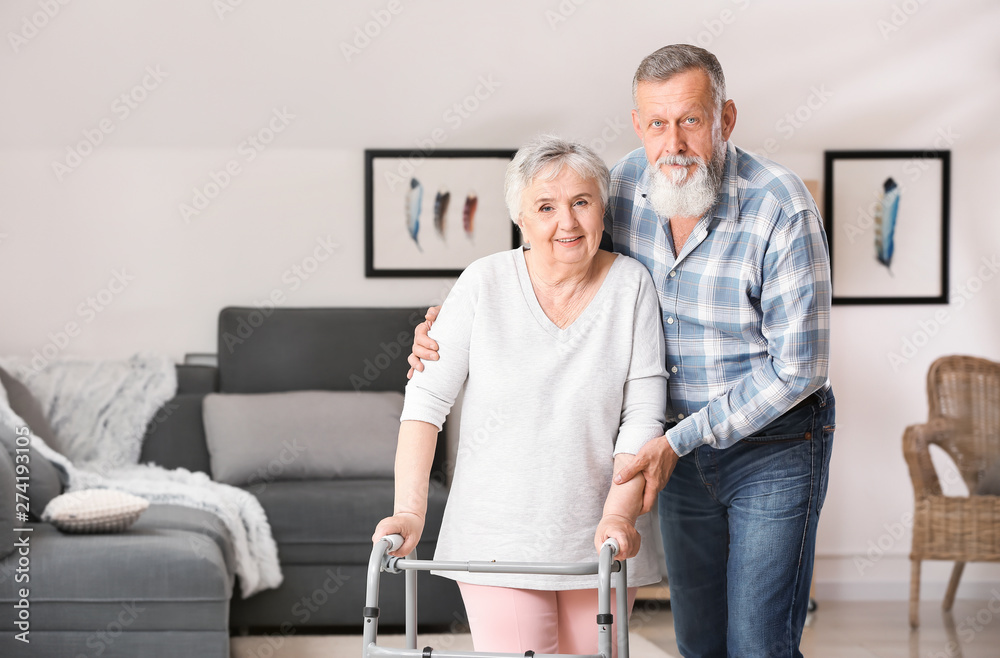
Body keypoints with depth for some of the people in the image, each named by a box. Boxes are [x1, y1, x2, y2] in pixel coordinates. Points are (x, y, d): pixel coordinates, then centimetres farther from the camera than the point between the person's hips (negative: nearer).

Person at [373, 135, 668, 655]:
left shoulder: (630, 285, -2)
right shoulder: (484, 284, -6)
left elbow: (643, 416, -6)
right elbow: (426, 399, -6)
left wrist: (619, 514, -18)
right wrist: (409, 511, -14)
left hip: (598, 537, 2)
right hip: (497, 538, -1)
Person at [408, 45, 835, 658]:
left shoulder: (783, 208, -24)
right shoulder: (629, 183, -7)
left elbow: (796, 367, -22)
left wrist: (678, 442, -23)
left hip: (775, 446, -5)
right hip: (684, 443, 6)